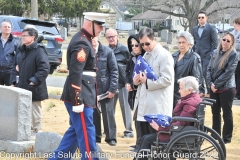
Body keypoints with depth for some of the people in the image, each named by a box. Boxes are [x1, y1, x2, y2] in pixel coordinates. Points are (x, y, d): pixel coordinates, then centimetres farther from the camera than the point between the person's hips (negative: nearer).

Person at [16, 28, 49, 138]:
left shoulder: (39, 51, -14)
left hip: (34, 89, -9)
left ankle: (36, 132, 7)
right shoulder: (24, 51, 14)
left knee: (35, 112, -2)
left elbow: (44, 68, -22)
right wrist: (20, 83, 15)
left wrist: (34, 80, -24)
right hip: (24, 88, 9)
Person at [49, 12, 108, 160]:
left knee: (76, 130, 15)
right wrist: (77, 100, -24)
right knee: (86, 132, -5)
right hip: (80, 96, -10)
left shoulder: (84, 40, 16)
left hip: (83, 95, 10)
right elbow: (75, 74, -23)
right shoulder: (82, 44, -16)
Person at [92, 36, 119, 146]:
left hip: (105, 89, -2)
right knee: (93, 114, 8)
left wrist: (112, 89, -8)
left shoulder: (107, 51, -3)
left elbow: (114, 71, -2)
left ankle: (111, 137, 12)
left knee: (108, 114, 3)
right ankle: (95, 136, 18)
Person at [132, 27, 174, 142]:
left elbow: (167, 79, -17)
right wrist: (136, 80, 5)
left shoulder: (164, 56, -9)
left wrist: (147, 82, -16)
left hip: (157, 107, -8)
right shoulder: (146, 55, 18)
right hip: (144, 105, 8)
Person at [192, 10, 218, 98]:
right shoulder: (195, 29, 15)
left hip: (207, 55, -5)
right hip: (198, 55, 5)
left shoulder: (211, 28, -1)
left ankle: (209, 92, -2)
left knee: (206, 73, -9)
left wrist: (212, 53, -11)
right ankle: (201, 91, 14)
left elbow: (214, 42, -4)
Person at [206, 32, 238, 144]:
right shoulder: (215, 53, 7)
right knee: (215, 112, 13)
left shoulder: (233, 55, -9)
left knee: (227, 113, 4)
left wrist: (216, 84, -14)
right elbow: (209, 69, 7)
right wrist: (210, 83, -7)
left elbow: (228, 72, -15)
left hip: (227, 89, -5)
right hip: (214, 89, 5)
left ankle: (227, 138, 13)